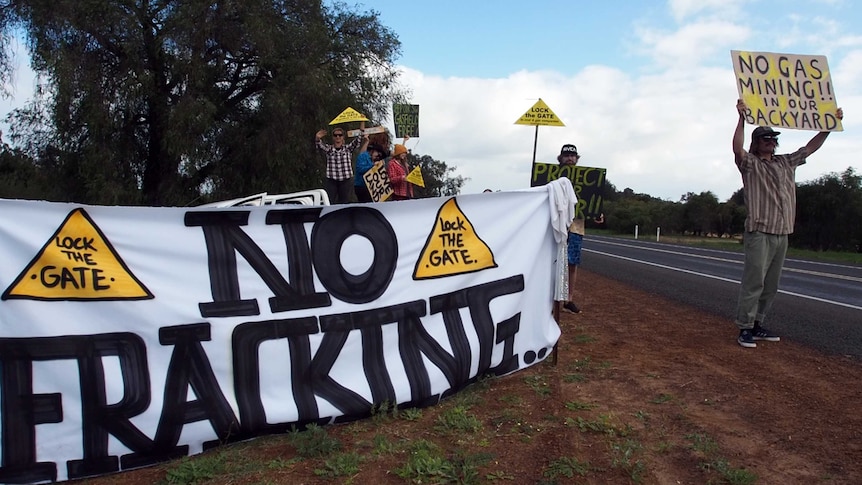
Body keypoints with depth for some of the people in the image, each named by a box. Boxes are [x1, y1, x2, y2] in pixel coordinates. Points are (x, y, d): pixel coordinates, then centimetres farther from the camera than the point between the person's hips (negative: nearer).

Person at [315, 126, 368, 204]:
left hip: (346, 181, 0)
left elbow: (359, 139, -1)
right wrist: (317, 138, -34)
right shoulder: (328, 149, 8)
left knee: (344, 203, 4)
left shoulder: (348, 148, 8)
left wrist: (362, 122, -9)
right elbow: (319, 145, -10)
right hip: (331, 181, 0)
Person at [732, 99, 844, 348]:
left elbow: (811, 147, 26)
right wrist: (741, 119, -31)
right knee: (753, 281, -10)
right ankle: (745, 328, -7)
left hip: (782, 233, 7)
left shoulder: (786, 163, 19)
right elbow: (737, 149, -21)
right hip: (759, 232, -7)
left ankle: (758, 325, 16)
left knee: (771, 285, 9)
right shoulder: (750, 164, -2)